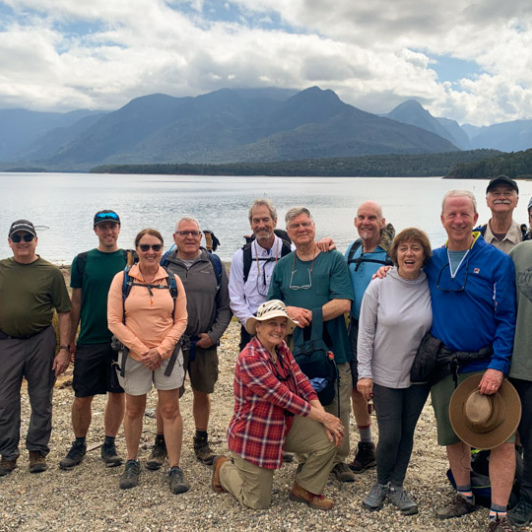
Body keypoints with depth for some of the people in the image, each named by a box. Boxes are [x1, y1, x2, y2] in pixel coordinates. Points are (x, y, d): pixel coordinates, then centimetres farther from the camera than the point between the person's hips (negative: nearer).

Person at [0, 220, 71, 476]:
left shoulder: (50, 272, -3)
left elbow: (64, 313, -3)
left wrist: (64, 349, -8)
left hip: (41, 341, -2)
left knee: (41, 400, 8)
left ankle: (37, 451, 24)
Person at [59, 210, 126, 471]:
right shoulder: (82, 261, 3)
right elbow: (76, 303, 7)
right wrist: (70, 341, 6)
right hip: (89, 340, 0)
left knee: (117, 394, 8)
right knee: (82, 398, 5)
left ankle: (109, 444, 24)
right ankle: (79, 444, 25)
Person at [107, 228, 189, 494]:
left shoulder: (173, 281, 2)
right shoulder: (122, 279, -2)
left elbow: (181, 321, 1)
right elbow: (114, 321, -5)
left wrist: (161, 350, -12)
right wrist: (141, 349, -12)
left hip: (167, 355, 1)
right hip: (134, 356, 0)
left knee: (171, 410, 1)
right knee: (134, 411, 12)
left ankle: (175, 468, 10)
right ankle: (132, 463, 29)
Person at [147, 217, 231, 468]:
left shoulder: (214, 264, 4)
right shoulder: (163, 265, 2)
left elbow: (225, 306, 5)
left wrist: (214, 335, -5)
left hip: (205, 344, 2)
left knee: (202, 393, 12)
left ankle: (201, 442, 29)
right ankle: (160, 444, 21)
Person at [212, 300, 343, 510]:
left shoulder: (282, 349, 0)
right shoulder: (249, 359, -27)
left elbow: (302, 384, -4)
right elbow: (283, 396, -27)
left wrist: (325, 417, -16)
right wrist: (323, 417, -22)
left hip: (285, 425, 7)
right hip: (253, 435, -7)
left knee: (329, 437, -10)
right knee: (258, 502, 3)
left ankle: (304, 490, 12)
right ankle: (224, 469, 31)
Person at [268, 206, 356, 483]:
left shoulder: (334, 260, 0)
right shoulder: (282, 266, 12)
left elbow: (343, 304, -9)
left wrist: (308, 315, -17)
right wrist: (290, 311, -8)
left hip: (332, 348, -3)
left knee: (337, 408, 4)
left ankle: (338, 460, 20)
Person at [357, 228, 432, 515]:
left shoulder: (432, 287, -5)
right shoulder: (379, 286, -9)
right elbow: (365, 333, -6)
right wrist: (364, 373, -9)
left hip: (419, 375, 2)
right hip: (385, 375, -2)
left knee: (407, 432, 11)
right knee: (390, 435, 0)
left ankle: (396, 486, 30)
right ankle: (380, 483, 26)